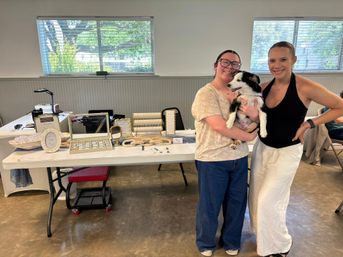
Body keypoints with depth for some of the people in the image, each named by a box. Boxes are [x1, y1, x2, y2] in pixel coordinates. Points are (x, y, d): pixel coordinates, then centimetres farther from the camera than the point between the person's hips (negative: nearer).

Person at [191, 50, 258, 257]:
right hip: (212, 159, -6)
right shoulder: (206, 93, -13)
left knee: (237, 203, 19)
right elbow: (219, 126, -23)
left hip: (239, 157, 6)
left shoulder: (238, 93, 7)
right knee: (209, 205, 11)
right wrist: (248, 136, -9)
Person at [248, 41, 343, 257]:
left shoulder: (305, 88, -18)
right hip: (262, 148, 6)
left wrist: (309, 123, -16)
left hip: (287, 152, -6)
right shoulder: (264, 87, -2)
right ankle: (266, 238, 42)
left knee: (269, 201, -1)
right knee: (257, 197, 16)